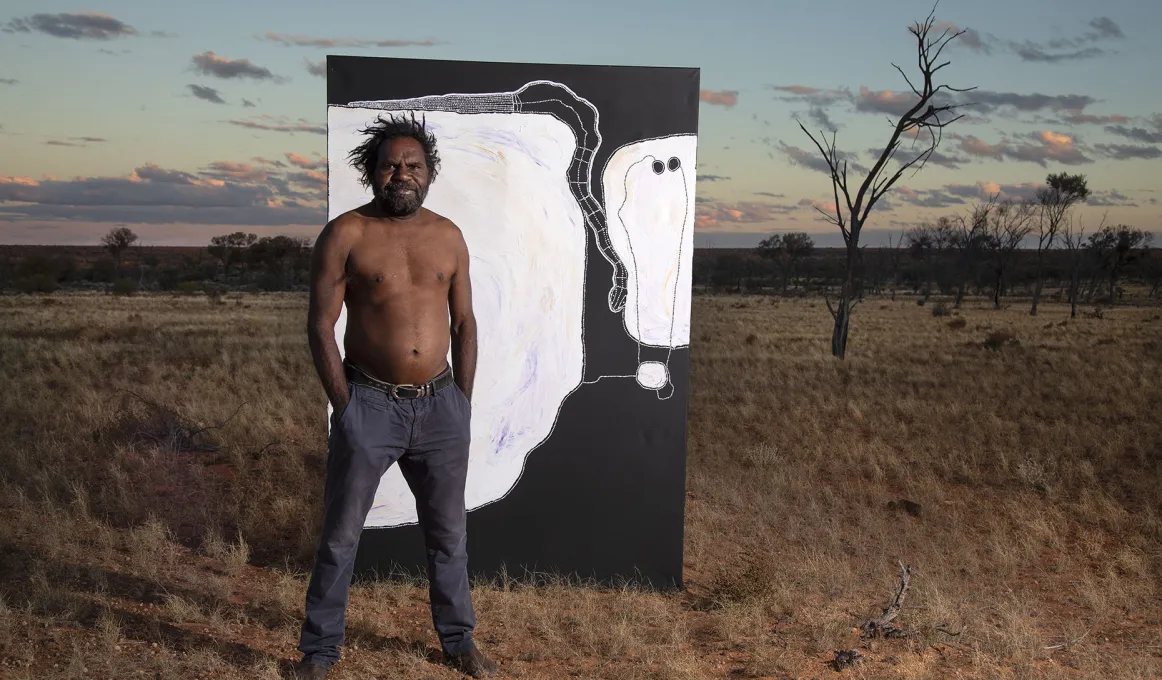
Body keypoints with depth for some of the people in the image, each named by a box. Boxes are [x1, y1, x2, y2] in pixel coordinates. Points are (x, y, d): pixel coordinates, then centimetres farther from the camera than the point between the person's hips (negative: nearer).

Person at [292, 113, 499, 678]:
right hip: (369, 403, -3)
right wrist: (345, 405, -9)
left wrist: (462, 399, 5)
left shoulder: (448, 235, 6)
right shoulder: (345, 234, -6)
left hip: (440, 403, 4)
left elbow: (464, 321, 10)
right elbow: (320, 326, -6)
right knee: (340, 536, 6)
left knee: (449, 532, 14)